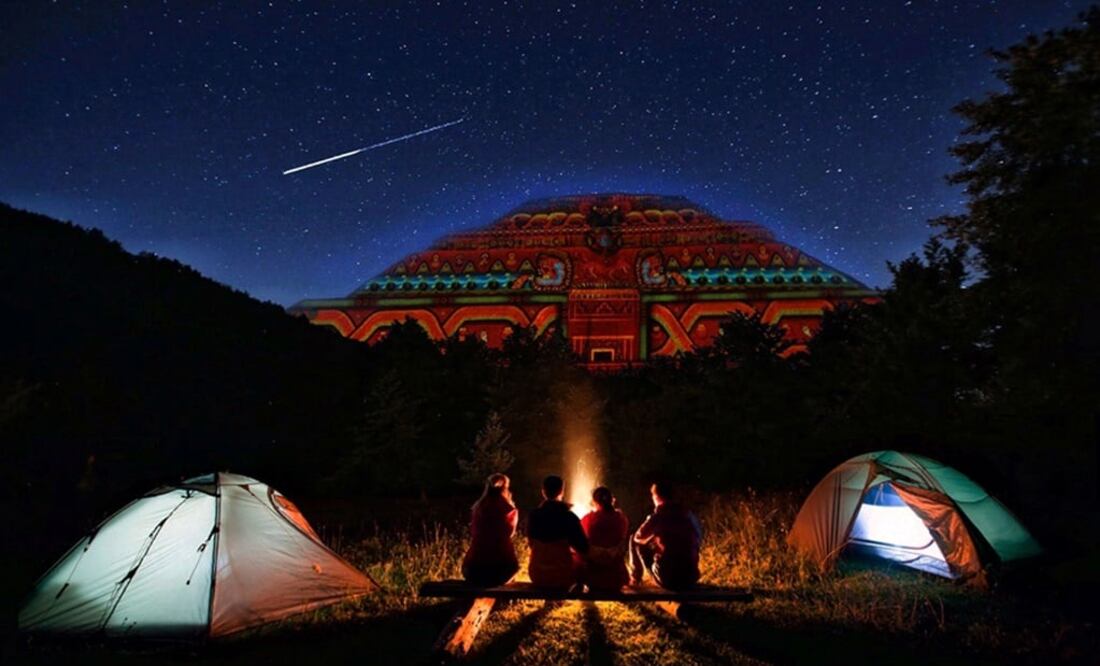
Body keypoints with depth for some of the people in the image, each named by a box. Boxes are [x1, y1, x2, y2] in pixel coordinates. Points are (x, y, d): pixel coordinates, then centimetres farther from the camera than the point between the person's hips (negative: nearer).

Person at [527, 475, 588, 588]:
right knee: (581, 561, 27)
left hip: (538, 575, 2)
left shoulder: (534, 515, -6)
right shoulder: (569, 516, -14)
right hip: (563, 574, -2)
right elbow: (583, 548, -8)